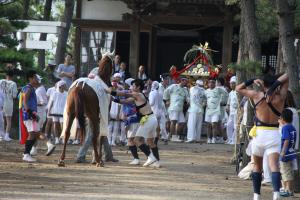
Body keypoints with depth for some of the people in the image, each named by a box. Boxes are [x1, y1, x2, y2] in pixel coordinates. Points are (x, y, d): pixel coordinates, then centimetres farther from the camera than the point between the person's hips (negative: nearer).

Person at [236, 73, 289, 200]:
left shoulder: (257, 96, -1)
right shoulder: (280, 98, -1)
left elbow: (238, 88, 14)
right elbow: (286, 77, 9)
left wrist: (253, 81, 10)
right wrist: (275, 86, -3)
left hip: (259, 133, 1)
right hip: (274, 135, -1)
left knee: (257, 166, 17)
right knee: (274, 166, -11)